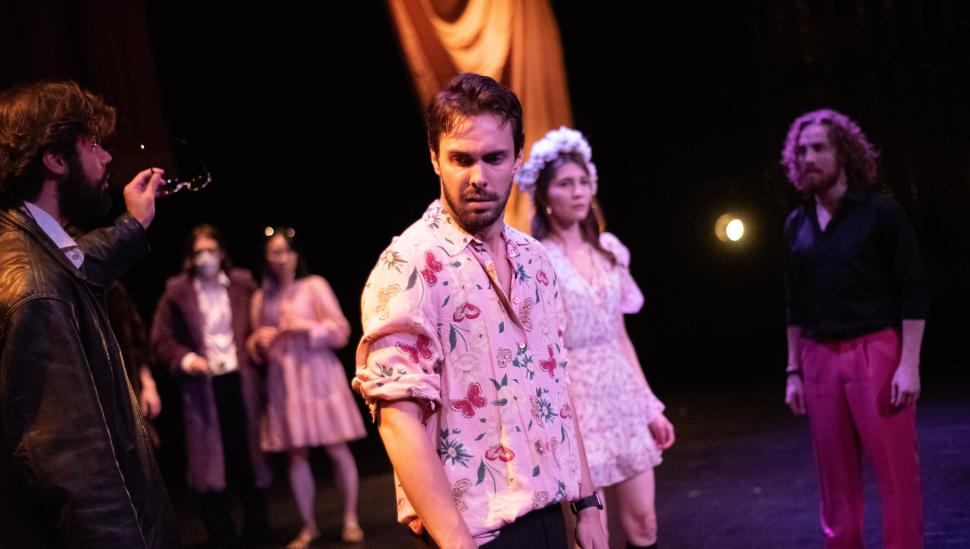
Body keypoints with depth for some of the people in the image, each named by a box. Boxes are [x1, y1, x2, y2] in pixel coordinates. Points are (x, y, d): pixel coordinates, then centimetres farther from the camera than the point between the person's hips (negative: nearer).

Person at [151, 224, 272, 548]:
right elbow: (161, 339, 3)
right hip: (202, 385, -1)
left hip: (240, 380, 1)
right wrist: (184, 358, -12)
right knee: (211, 459, 0)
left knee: (249, 453, 7)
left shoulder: (243, 285, 6)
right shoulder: (177, 292, 1)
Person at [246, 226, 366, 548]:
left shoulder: (315, 286, 2)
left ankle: (351, 520, 6)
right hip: (283, 382, 3)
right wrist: (259, 341, -5)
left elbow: (341, 330, -2)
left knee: (337, 449, -4)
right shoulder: (261, 298, 11)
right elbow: (256, 351, 17)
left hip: (318, 375, -3)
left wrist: (306, 326, -14)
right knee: (296, 455, 2)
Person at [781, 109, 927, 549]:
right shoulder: (796, 225, 10)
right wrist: (794, 371, 12)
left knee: (896, 470, -2)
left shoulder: (880, 213, -4)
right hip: (820, 359, 4)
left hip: (876, 351, -4)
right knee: (835, 477, 9)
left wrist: (909, 364, -13)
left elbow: (913, 292, -6)